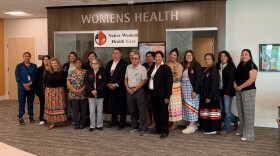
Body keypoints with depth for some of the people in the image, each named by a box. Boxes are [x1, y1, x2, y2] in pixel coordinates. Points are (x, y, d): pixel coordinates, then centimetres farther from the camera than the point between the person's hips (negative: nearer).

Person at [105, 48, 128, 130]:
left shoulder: (124, 64, -7)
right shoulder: (109, 63, 14)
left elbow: (124, 76, -14)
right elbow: (106, 74, 14)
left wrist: (116, 84, -16)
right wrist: (108, 84, 0)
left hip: (120, 88, -5)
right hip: (110, 88, 6)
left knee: (122, 106, 1)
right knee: (113, 105, 12)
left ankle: (122, 123, 10)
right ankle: (114, 121, 23)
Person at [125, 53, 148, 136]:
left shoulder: (142, 68, -8)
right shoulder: (128, 67, 8)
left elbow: (143, 81, -11)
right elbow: (126, 78, 14)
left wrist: (134, 89, -11)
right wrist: (127, 88, 0)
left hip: (139, 90, -5)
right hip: (129, 91, 5)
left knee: (142, 110, -3)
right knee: (132, 109, 14)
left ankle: (143, 128, 2)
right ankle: (134, 125, 29)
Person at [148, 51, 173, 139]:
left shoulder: (166, 68, -9)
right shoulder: (152, 67, 12)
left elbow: (169, 83, -13)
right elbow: (149, 79, 16)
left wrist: (167, 96, -17)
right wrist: (149, 92, 10)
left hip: (162, 95, -7)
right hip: (153, 94, 7)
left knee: (163, 112, 1)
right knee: (155, 112, 14)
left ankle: (165, 131, 10)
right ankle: (158, 128, 26)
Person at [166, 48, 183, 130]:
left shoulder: (178, 65, -5)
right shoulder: (166, 64, 11)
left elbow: (178, 77, -14)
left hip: (174, 87, -5)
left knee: (174, 104, 3)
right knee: (168, 104, 6)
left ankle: (174, 123, 12)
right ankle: (171, 121, 15)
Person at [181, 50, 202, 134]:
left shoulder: (196, 65, -6)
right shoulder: (184, 65, 11)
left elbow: (198, 78, -12)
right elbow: (181, 77, 13)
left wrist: (195, 90, -18)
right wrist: (182, 89, 2)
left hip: (192, 88, -6)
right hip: (184, 89, 6)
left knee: (191, 106, -4)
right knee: (187, 107, 7)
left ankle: (191, 126, 0)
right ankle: (192, 125, 15)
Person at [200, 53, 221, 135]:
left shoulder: (214, 69, -11)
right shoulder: (205, 70, 13)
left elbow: (214, 84, -17)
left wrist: (209, 97, -20)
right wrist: (203, 96, 9)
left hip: (212, 96, -8)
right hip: (205, 95, 8)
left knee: (212, 111, -2)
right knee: (206, 111, 11)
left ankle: (213, 129, 7)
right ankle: (206, 128, 21)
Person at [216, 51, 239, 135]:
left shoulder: (231, 67, -6)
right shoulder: (218, 66, 9)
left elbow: (231, 80, -12)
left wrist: (227, 92, -17)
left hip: (228, 92, -6)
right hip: (220, 91, 6)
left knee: (227, 110, -1)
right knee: (222, 110, 10)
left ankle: (226, 128, 12)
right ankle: (235, 120, 33)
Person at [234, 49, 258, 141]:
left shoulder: (252, 66, -8)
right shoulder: (240, 66, 15)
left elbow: (252, 79, -18)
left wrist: (240, 87, -15)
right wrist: (235, 84, -1)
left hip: (248, 91, -7)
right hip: (239, 92, 8)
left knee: (248, 113, -4)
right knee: (240, 112, 12)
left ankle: (249, 135, 1)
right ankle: (242, 131, 24)